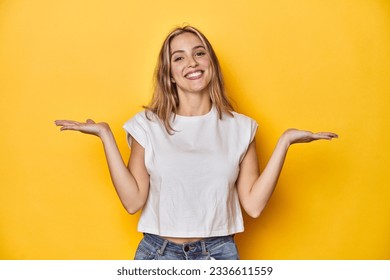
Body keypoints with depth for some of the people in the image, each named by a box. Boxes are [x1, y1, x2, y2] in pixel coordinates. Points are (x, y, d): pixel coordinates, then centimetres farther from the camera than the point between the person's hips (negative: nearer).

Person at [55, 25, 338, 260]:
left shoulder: (240, 128, 0)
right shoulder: (148, 125, -2)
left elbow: (254, 204, -6)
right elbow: (133, 200, -9)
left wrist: (284, 142, -8)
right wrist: (106, 135, -11)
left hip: (219, 254, 1)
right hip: (158, 253, 0)